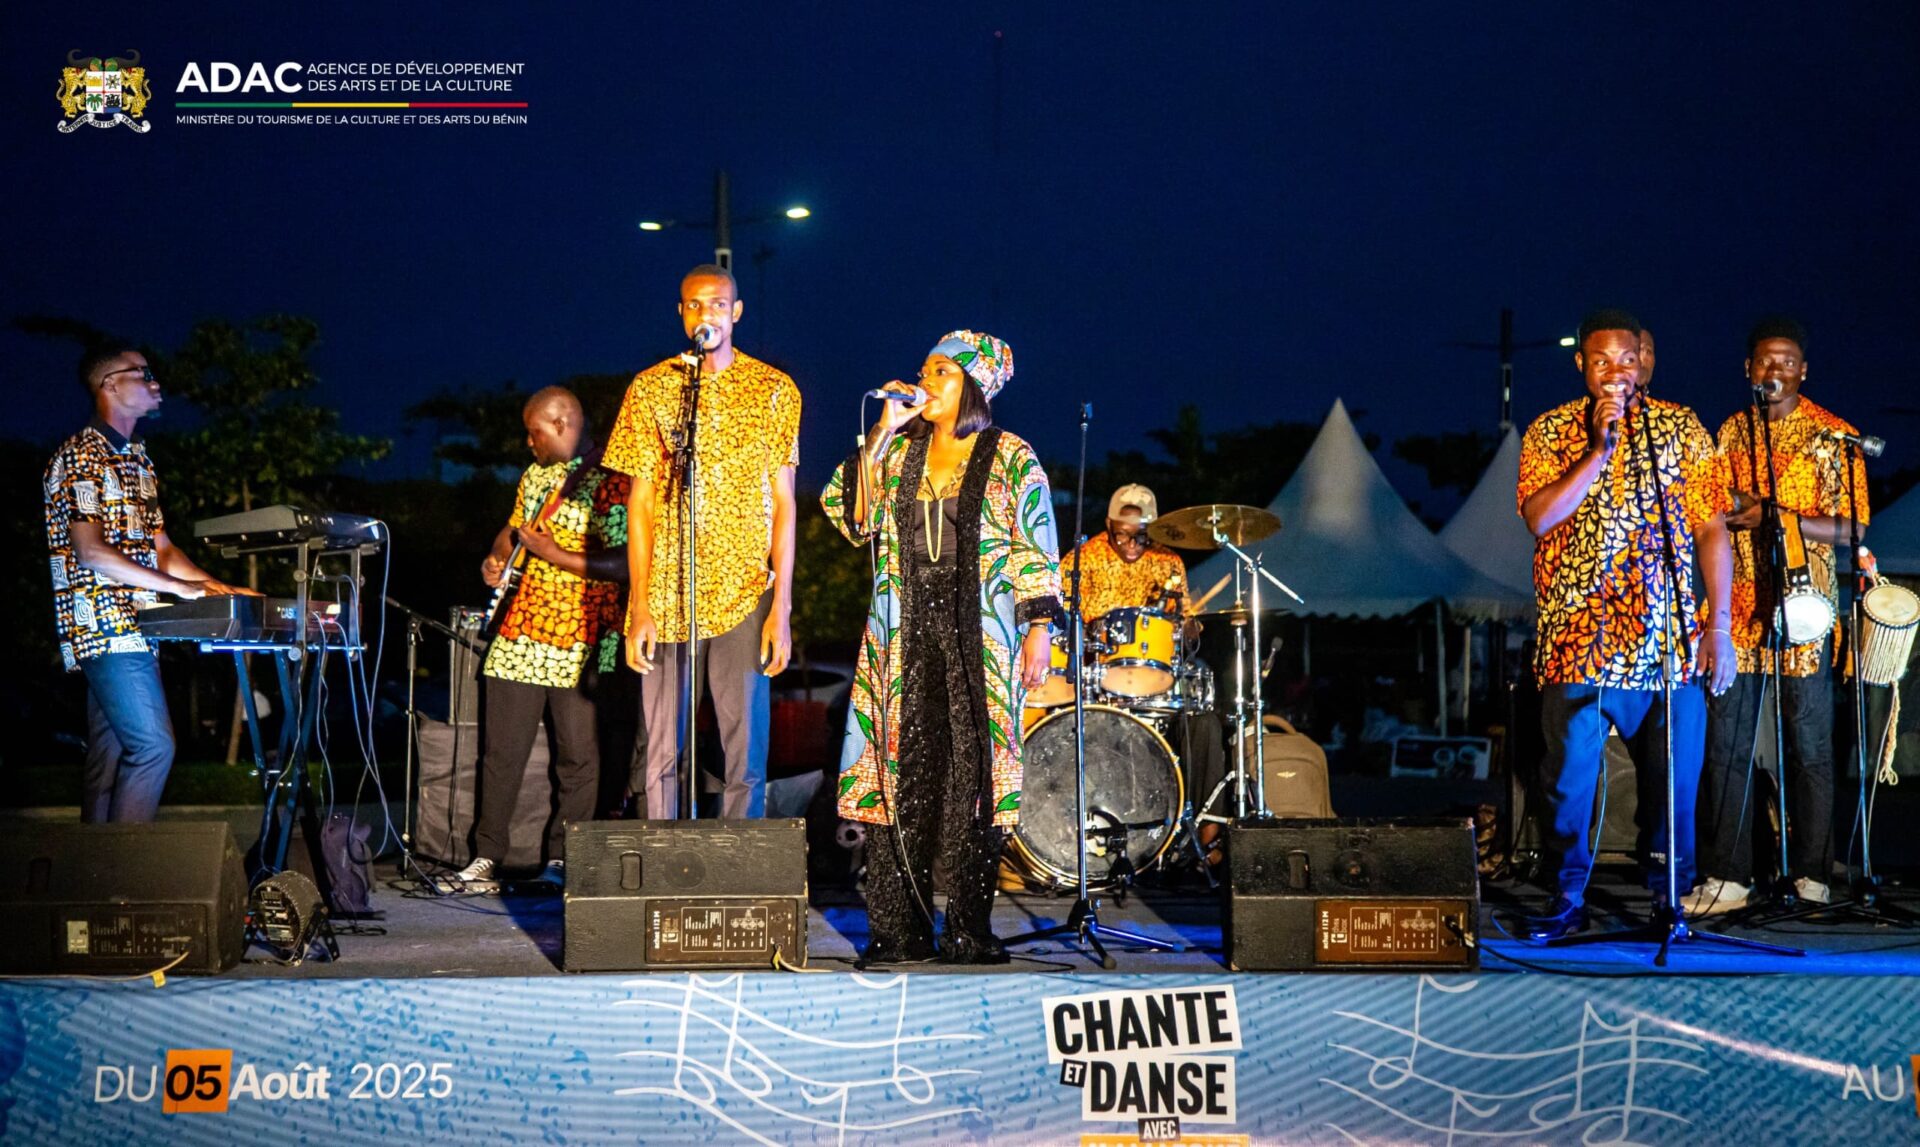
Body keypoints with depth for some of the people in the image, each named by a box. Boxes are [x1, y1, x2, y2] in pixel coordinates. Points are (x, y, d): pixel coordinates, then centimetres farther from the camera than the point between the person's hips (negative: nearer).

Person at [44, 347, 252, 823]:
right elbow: (90, 551, -18)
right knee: (153, 746, -14)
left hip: (134, 630, 9)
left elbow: (160, 549, 19)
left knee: (110, 755, 8)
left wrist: (217, 588, 5)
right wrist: (180, 587, -20)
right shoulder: (79, 457, -9)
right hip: (105, 625, -9)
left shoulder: (138, 460, 19)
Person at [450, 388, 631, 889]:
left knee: (577, 753, 1)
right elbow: (513, 531, 27)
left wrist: (554, 555, -17)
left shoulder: (612, 482, -9)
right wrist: (495, 560, 6)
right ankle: (486, 857, 12)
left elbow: (622, 564, -17)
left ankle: (562, 859, 12)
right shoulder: (536, 476, 16)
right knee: (502, 749, 6)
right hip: (520, 634, 6)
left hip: (581, 643, -6)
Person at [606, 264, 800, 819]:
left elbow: (783, 503, 4)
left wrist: (781, 607, -4)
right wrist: (639, 608, -3)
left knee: (746, 757, 0)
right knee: (662, 756, 2)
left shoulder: (774, 391, 6)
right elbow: (640, 502, 5)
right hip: (667, 598, 1)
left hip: (745, 596, 0)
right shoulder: (650, 389, 7)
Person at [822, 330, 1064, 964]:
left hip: (980, 635, -3)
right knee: (900, 770, -2)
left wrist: (1038, 629, -6)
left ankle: (969, 928, 3)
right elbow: (852, 516, 1)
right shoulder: (899, 452, 13)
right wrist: (882, 434, -2)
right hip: (905, 633, 3)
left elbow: (1037, 550, 2)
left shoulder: (1011, 458, 3)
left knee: (973, 772, -3)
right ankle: (900, 928, 3)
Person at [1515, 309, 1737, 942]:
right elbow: (1540, 517, -10)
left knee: (1674, 782, 2)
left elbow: (1712, 530, 7)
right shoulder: (1551, 432, 6)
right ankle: (1568, 900, 13)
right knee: (1569, 779, 1)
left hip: (1669, 644, 1)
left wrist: (1719, 626, 1)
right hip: (1577, 640, -1)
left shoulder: (1682, 429, 8)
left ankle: (1669, 900, 15)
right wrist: (1600, 447, -15)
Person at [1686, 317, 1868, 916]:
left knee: (1809, 747, 1)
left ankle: (1811, 878, 12)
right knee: (1725, 744, 2)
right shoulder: (1731, 432, 13)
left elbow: (1851, 528, -8)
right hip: (1738, 608, 4)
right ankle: (1727, 877, 8)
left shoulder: (1833, 436, -1)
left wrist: (1770, 514, -16)